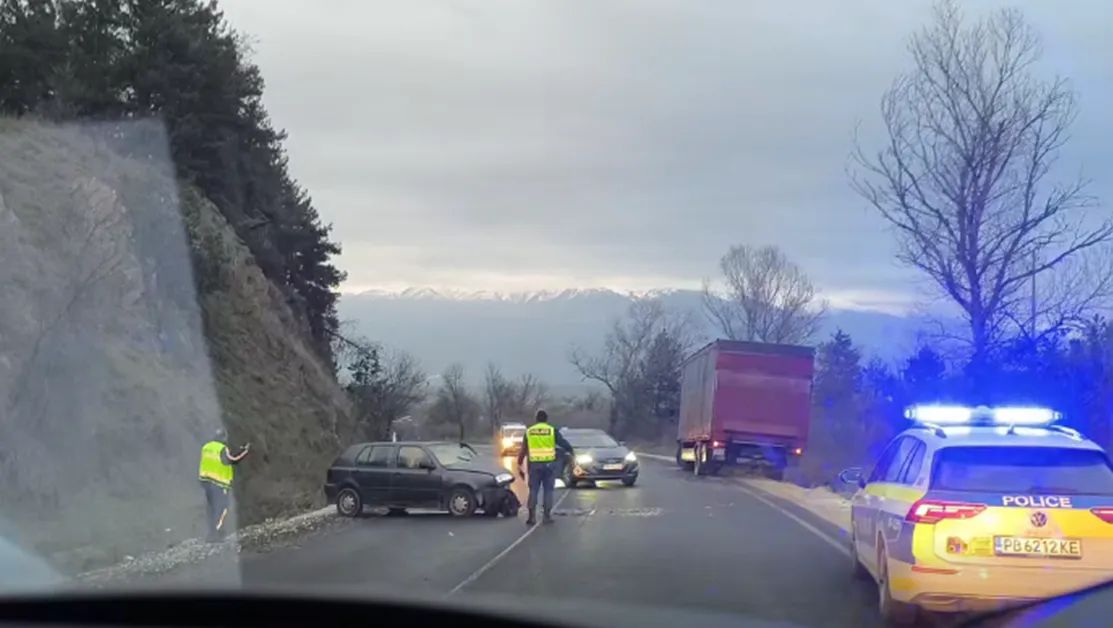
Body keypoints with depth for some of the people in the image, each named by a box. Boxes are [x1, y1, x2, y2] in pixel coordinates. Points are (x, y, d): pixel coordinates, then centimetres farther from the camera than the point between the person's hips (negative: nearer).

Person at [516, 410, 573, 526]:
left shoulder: (529, 431, 7)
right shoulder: (552, 430, 1)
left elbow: (522, 450, 8)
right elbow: (563, 443, -3)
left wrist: (520, 465, 13)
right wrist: (570, 450, 14)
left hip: (534, 465, 1)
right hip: (549, 464, -1)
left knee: (533, 490, 6)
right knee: (548, 490, 6)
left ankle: (532, 516, 0)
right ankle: (547, 516, 4)